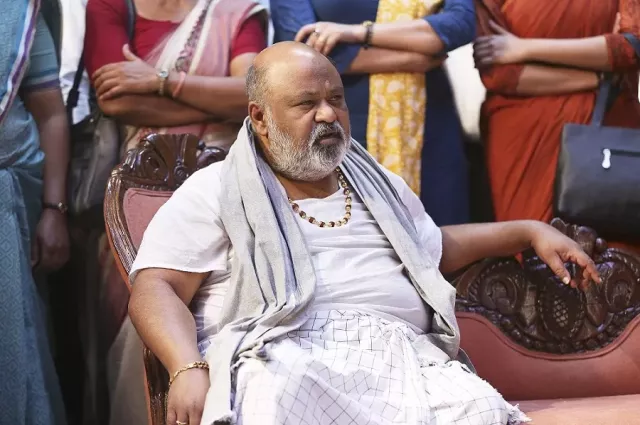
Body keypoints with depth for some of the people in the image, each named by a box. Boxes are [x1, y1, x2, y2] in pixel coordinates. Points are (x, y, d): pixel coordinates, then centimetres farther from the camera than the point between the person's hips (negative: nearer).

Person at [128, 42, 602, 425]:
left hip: (402, 357, 5)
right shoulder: (215, 191, 12)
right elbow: (156, 288, 2)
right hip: (280, 359, -4)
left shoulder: (380, 186, 30)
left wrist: (529, 231, 35)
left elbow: (438, 247, 46)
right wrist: (188, 369, -18)